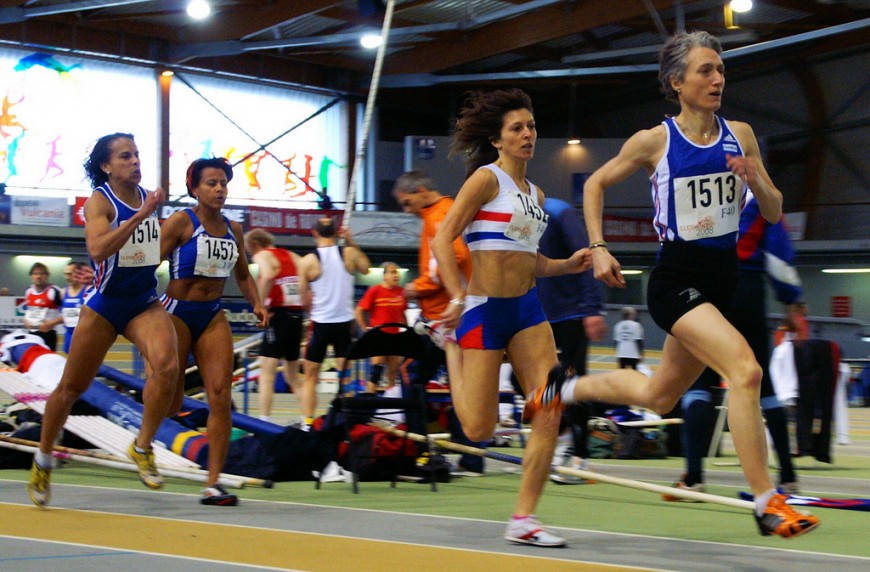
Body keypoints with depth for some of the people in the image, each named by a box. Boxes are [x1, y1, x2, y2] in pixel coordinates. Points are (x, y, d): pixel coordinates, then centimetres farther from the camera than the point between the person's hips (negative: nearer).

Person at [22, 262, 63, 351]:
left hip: (48, 334, -7)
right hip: (32, 333, 7)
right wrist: (25, 320, 8)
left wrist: (53, 322, -18)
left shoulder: (54, 291, -10)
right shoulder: (28, 292, 12)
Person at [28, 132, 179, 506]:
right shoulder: (99, 201, -12)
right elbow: (97, 249, -33)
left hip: (146, 303, 4)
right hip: (105, 304, -4)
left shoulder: (147, 197, 5)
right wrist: (139, 216, -35)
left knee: (167, 365, -25)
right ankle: (43, 459, 29)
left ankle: (142, 447, -9)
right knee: (71, 387, 8)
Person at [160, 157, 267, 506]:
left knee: (221, 395, -11)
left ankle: (213, 484, -10)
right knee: (169, 403, 1)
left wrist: (256, 304, 5)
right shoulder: (182, 222, -8)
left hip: (213, 316, 4)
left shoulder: (232, 229, 9)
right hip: (177, 312, -4)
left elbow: (242, 275, 21)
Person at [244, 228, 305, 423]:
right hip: (297, 316, 7)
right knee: (293, 376, 18)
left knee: (266, 373, -8)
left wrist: (260, 304, -17)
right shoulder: (291, 256, 18)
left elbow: (268, 276, -24)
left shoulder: (262, 255, -2)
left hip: (279, 315, -7)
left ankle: (264, 421, -17)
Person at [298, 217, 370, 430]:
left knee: (311, 377, 9)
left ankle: (307, 422, 2)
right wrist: (352, 243, 19)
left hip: (320, 323, -1)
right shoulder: (349, 253, -4)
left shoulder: (309, 261, -7)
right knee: (345, 377, 8)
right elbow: (366, 268, 20)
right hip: (345, 322, 1)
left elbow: (304, 299, 0)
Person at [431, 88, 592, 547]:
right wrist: (457, 298, -21)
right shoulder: (486, 179, -6)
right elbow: (442, 240, -11)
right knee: (480, 429, -4)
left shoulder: (535, 194, 16)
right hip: (485, 307, -7)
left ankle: (523, 519, -1)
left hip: (527, 307, 7)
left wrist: (569, 265, 6)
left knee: (549, 410, -8)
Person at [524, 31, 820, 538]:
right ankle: (766, 503, -22)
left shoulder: (740, 135, 3)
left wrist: (757, 182, -13)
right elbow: (596, 184, 8)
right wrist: (598, 248, -1)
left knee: (658, 396, 19)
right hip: (676, 280, -6)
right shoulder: (654, 142, -8)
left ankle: (565, 389, 44)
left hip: (723, 278, 6)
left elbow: (775, 213, 7)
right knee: (745, 368, -27)